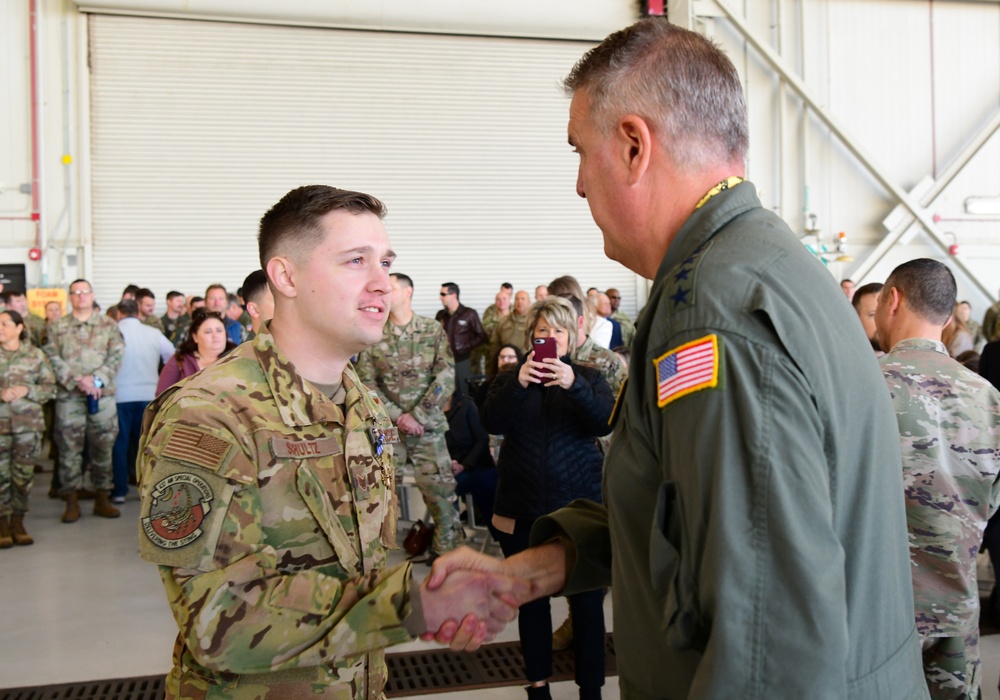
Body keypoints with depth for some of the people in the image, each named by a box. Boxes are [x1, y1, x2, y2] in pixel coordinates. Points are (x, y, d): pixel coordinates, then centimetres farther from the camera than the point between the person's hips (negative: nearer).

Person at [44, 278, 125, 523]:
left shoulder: (109, 325, 9)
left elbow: (116, 356, 0)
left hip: (103, 394, 0)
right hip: (68, 395, 0)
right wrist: (77, 380, -14)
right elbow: (53, 358, -1)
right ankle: (72, 501, 9)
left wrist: (97, 379, -14)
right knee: (69, 447, 1)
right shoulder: (57, 327, 9)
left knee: (103, 446, 4)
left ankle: (102, 498, 13)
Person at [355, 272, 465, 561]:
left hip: (428, 427, -1)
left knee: (440, 490, -3)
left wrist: (417, 415, -12)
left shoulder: (433, 330, 1)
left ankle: (447, 548, 11)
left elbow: (446, 378, -5)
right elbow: (366, 381, 0)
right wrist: (398, 417, -10)